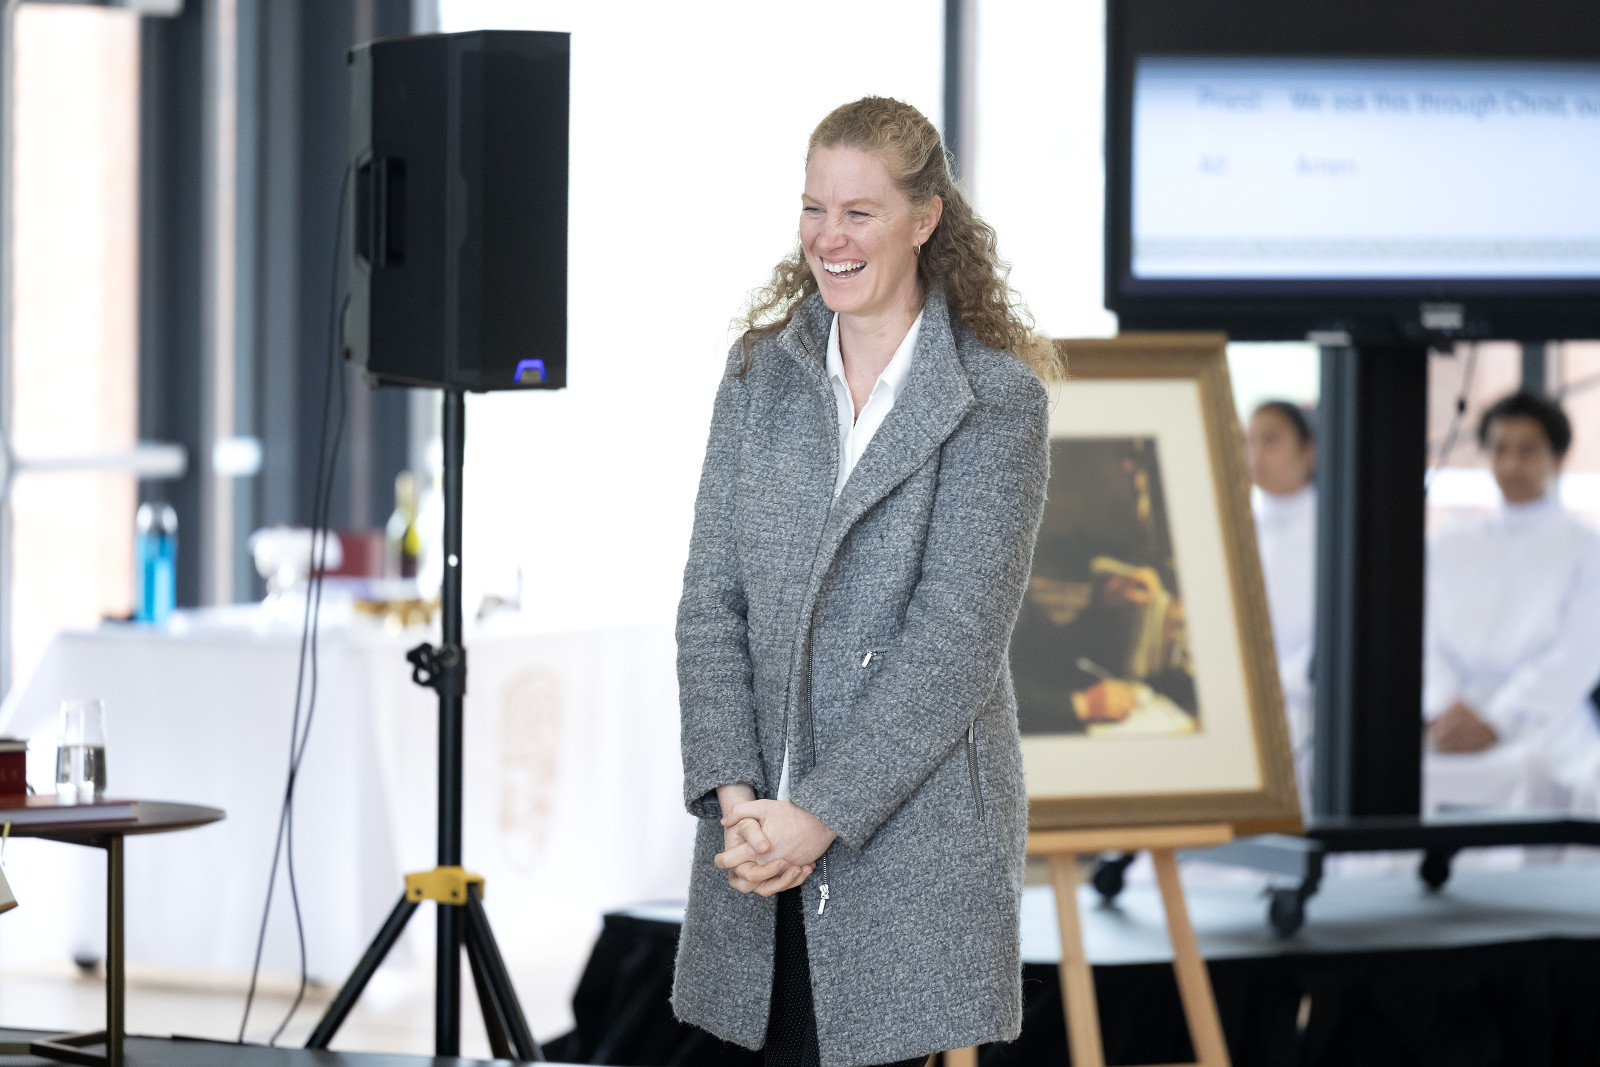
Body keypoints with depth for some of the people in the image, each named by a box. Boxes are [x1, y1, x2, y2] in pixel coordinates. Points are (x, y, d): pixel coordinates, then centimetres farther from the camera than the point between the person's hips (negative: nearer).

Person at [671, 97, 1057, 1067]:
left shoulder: (998, 399, -6)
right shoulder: (761, 372, 9)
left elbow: (957, 637, -11)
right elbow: (712, 598, 5)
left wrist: (821, 814, -15)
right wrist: (734, 792, -8)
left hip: (910, 836, -4)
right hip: (765, 839, 4)